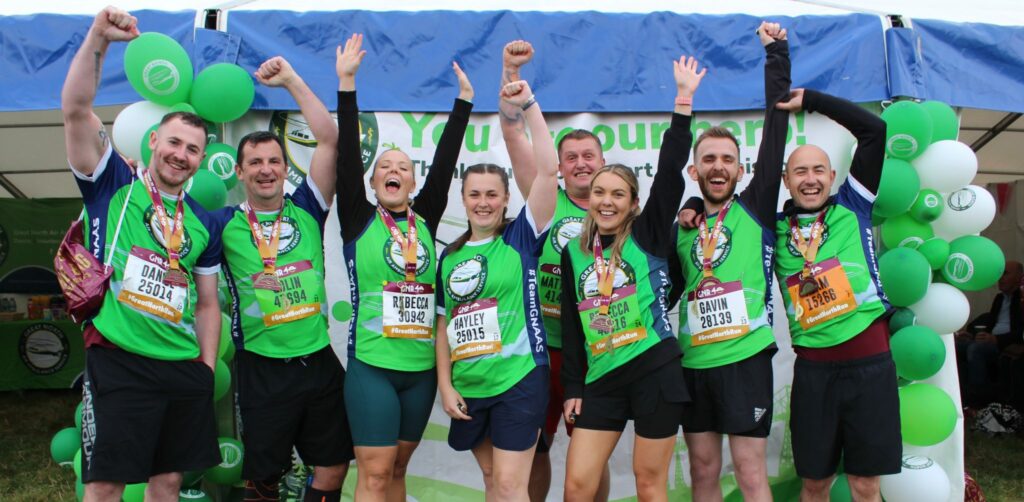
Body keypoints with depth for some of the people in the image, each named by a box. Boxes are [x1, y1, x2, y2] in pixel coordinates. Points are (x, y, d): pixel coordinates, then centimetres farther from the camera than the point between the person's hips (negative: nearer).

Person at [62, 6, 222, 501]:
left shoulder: (204, 223, 12)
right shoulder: (112, 184, 2)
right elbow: (76, 109, -12)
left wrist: (207, 368, 8)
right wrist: (98, 37, -22)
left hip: (185, 368, 5)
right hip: (118, 361, -4)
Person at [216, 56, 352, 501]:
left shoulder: (306, 210, 2)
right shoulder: (225, 224, 0)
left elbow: (328, 139, -5)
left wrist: (291, 80, -6)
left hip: (319, 360, 2)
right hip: (262, 368, -2)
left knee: (333, 465, 12)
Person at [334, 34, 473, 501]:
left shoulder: (425, 221, 8)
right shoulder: (358, 220, 1)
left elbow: (445, 160, 6)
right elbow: (347, 155, -6)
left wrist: (463, 98, 7)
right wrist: (346, 83, -10)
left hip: (422, 367, 4)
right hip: (372, 365, -4)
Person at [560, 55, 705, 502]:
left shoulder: (647, 235, 0)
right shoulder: (574, 252, 10)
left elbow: (670, 173, -11)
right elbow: (571, 323, 11)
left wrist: (683, 100, -14)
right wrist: (572, 387, 7)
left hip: (655, 370, -3)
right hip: (601, 378, 4)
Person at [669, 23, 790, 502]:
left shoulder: (756, 207, 2)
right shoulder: (683, 225, 12)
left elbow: (776, 127, -4)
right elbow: (666, 290, 19)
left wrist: (776, 53, -3)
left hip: (745, 357, -4)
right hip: (693, 361, 4)